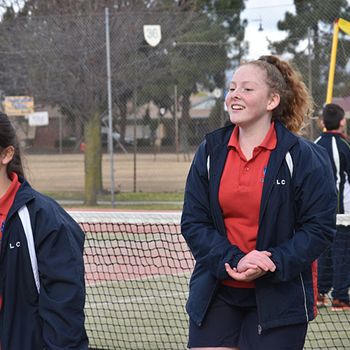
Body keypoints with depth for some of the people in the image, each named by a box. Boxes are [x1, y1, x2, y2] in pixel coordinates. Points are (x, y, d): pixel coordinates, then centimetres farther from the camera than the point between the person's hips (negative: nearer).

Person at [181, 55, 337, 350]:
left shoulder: (304, 157, -7)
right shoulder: (210, 153, 4)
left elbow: (320, 227, -9)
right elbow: (193, 222, 0)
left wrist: (271, 265, -21)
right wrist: (235, 260, -16)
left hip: (278, 300, -3)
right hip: (216, 295, 3)